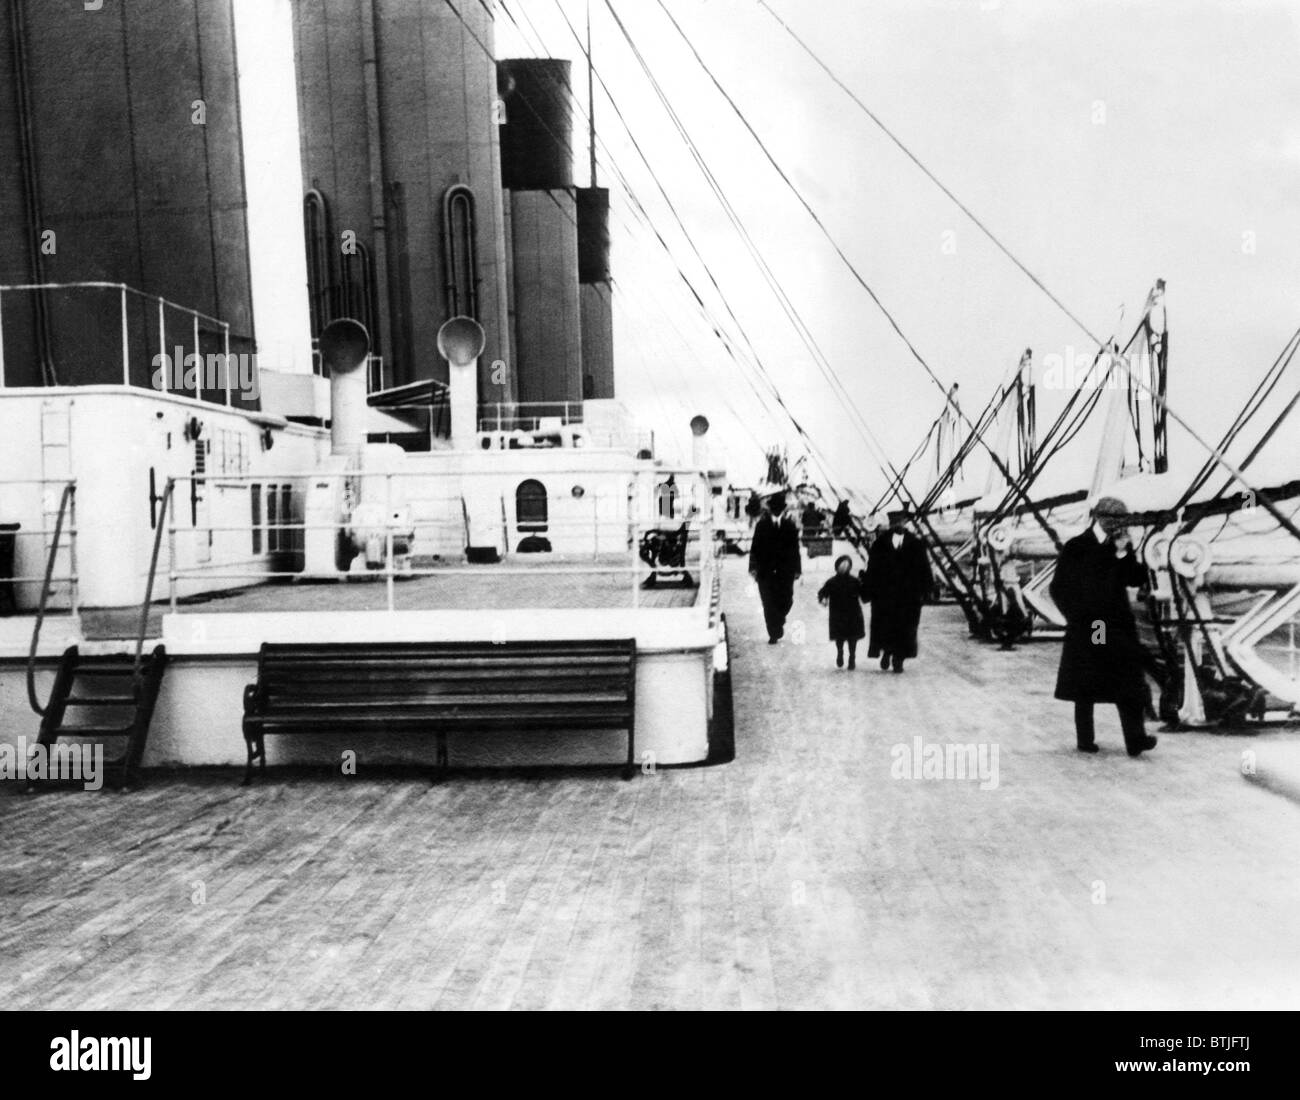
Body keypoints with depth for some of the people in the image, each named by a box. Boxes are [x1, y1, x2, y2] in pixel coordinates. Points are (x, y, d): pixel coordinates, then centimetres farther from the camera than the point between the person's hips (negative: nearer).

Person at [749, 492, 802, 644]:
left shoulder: (790, 525, 4)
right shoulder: (762, 524, 3)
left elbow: (795, 548, 5)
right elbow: (755, 547, 1)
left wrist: (797, 569, 1)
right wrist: (753, 567, -7)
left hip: (785, 571, 1)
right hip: (765, 571, -1)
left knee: (785, 601, 2)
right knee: (769, 604, -2)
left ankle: (778, 623, 32)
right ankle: (773, 634, 6)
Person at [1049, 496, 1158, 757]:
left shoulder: (1123, 548, 9)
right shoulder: (1075, 548, -2)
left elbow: (1138, 580, -1)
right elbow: (1058, 588, -1)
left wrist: (1124, 553, -13)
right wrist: (1077, 618, -6)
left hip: (1118, 626, 3)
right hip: (1085, 628, -3)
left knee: (1128, 684, -5)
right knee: (1085, 686, 4)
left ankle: (1136, 740, -6)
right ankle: (1084, 739, 13)